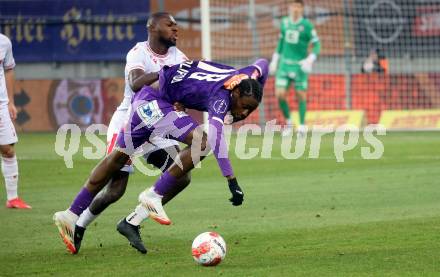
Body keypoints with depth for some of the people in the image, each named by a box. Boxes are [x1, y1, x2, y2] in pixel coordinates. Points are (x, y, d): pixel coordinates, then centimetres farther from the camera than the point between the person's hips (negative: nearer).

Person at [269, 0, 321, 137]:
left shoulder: (307, 25, -7)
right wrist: (275, 60, 19)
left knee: (300, 95, -1)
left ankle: (302, 126, 12)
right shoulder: (284, 22, 6)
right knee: (280, 94, -6)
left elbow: (317, 45, -5)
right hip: (284, 64, 3)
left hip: (300, 65, -3)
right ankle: (288, 122, 14)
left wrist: (310, 60, -18)